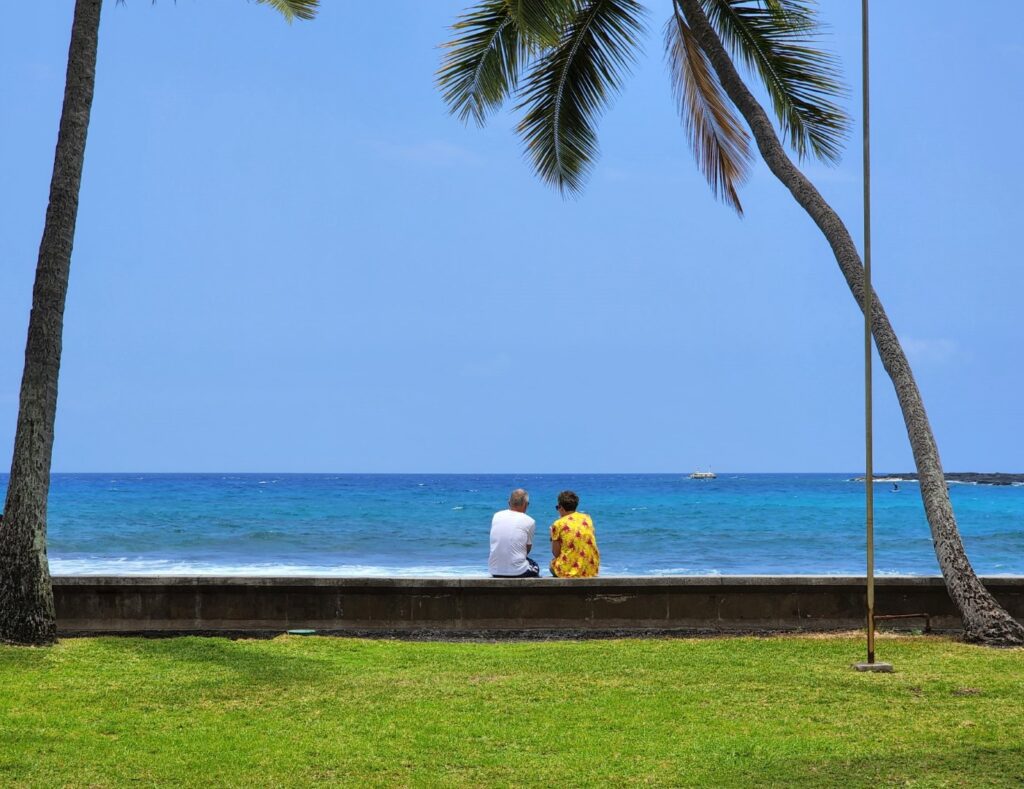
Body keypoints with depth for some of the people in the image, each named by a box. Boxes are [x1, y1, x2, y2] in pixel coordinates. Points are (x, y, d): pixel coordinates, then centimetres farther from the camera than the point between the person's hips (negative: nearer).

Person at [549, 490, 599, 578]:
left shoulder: (558, 524, -6)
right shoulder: (587, 519, 7)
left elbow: (556, 553, -2)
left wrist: (553, 538, 13)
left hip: (568, 570, -4)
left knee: (553, 563, 28)